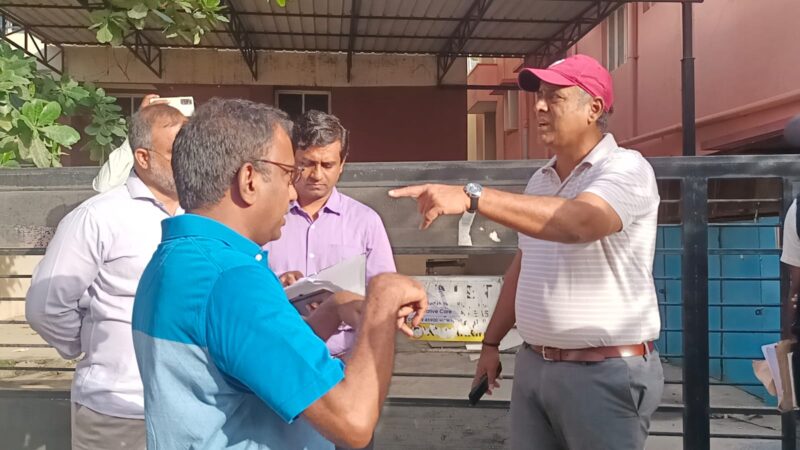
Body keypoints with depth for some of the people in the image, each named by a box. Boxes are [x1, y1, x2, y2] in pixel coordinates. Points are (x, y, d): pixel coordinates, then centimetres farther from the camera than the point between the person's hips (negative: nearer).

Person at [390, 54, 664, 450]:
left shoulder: (626, 168, -13)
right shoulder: (539, 181, 11)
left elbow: (579, 222, -33)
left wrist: (472, 197, -39)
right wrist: (491, 342, 17)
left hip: (605, 372, -6)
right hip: (532, 364, 7)